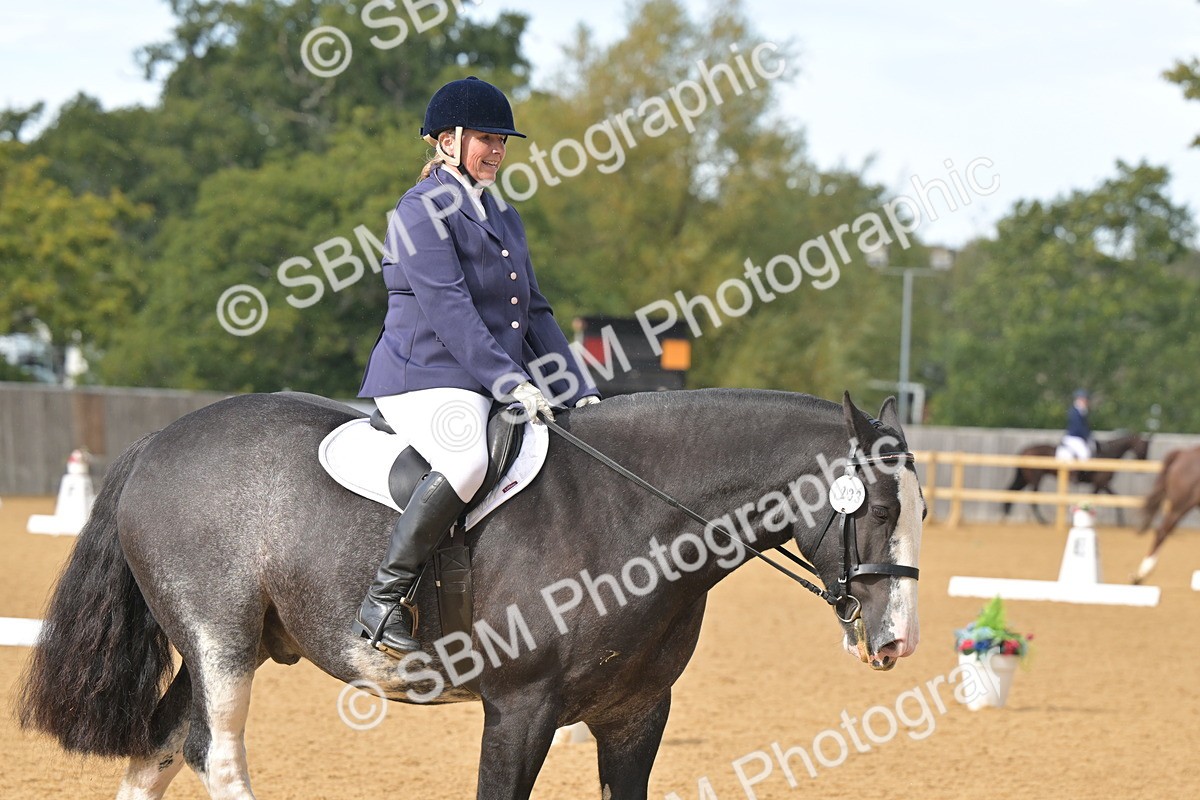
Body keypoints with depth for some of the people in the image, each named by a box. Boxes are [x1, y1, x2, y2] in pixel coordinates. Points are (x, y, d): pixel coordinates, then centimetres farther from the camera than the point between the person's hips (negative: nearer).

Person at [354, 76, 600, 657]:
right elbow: (447, 306, -16)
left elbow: (535, 314, 22)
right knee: (466, 460, -36)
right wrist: (511, 381, -23)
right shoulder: (421, 210, -4)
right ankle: (385, 598, -31)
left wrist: (578, 391, 9)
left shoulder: (504, 217, 23)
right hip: (424, 376, -9)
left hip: (494, 387, 9)